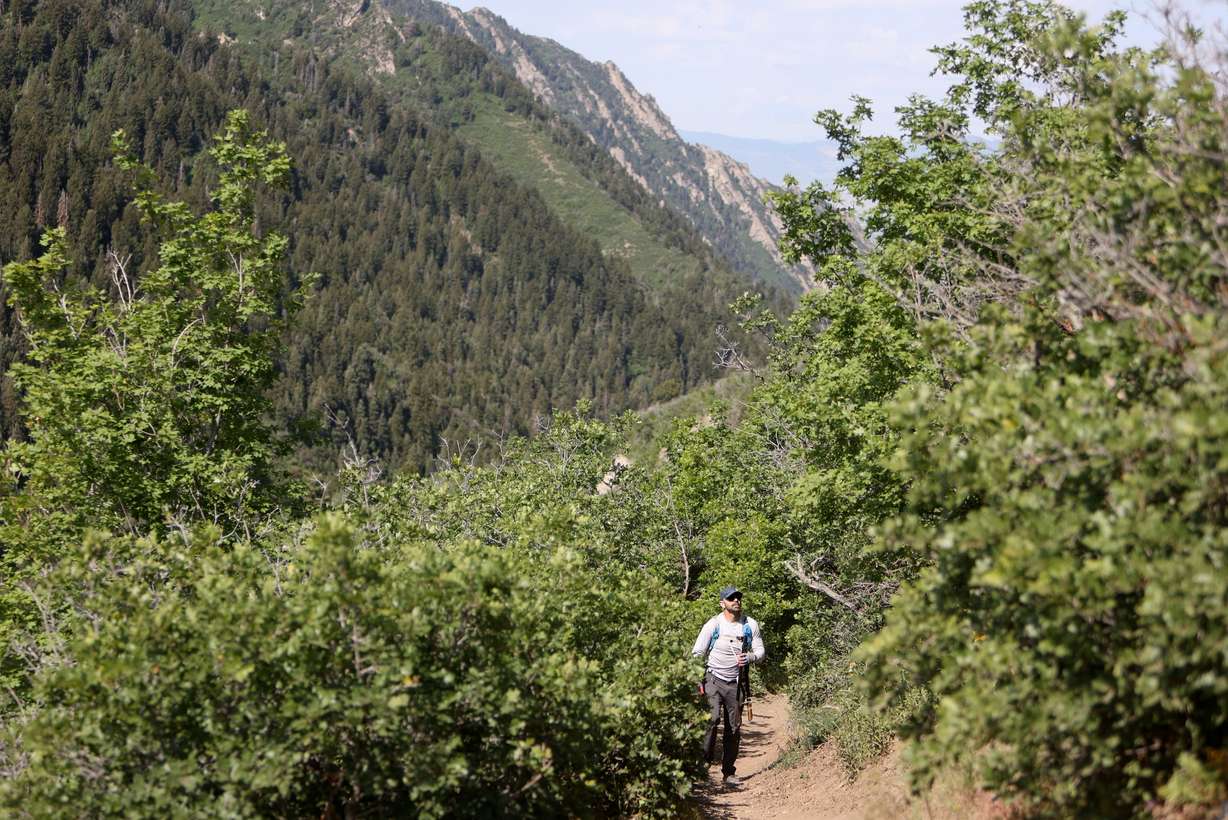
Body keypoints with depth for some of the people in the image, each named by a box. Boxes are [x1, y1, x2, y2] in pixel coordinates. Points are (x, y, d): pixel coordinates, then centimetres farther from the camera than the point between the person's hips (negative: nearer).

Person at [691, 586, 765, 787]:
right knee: (713, 717, -25)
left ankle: (728, 773, 15)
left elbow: (760, 651, 8)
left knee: (734, 728, 5)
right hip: (713, 678, -3)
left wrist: (749, 658, -15)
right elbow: (697, 653, -2)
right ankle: (705, 759, -14)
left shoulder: (750, 625, 3)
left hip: (736, 683, 3)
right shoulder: (713, 624, -5)